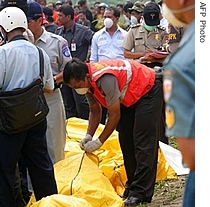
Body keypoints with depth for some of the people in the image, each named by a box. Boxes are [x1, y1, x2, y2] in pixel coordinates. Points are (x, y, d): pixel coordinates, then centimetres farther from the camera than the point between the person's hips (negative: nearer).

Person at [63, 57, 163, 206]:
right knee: (125, 140, 5)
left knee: (143, 142, -14)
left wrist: (99, 142, -21)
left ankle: (140, 193, -17)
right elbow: (95, 111, 5)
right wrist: (88, 136, -9)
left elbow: (115, 116, -28)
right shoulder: (88, 81, -8)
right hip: (129, 98, 9)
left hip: (149, 91, -9)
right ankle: (132, 188, 11)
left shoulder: (105, 79, -36)